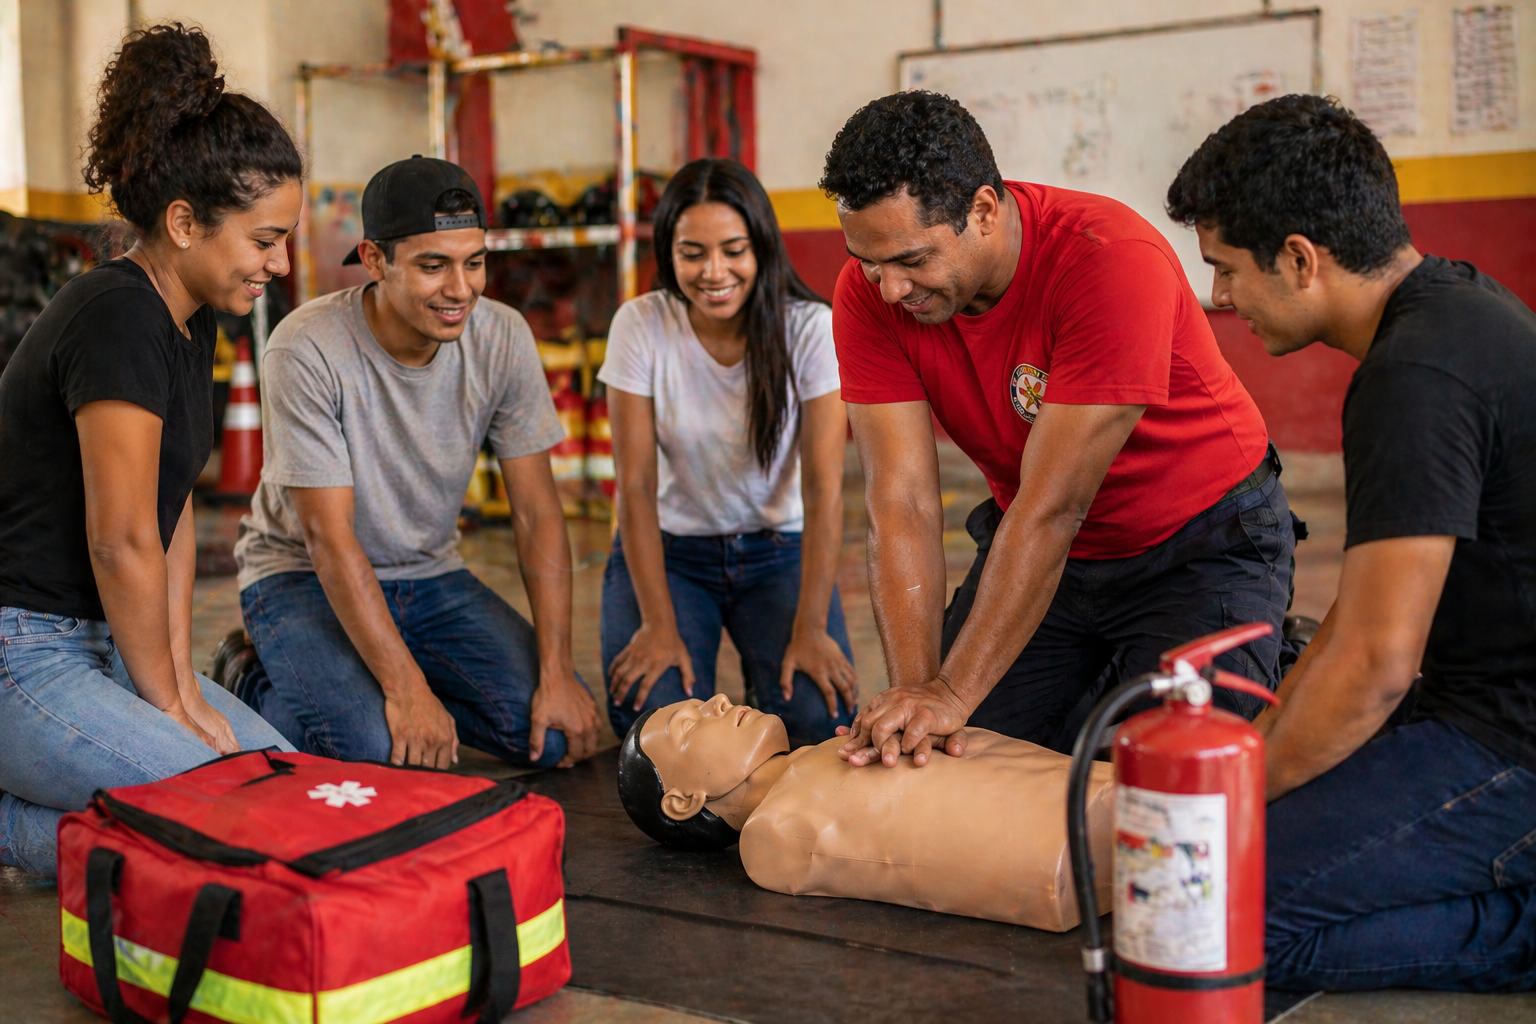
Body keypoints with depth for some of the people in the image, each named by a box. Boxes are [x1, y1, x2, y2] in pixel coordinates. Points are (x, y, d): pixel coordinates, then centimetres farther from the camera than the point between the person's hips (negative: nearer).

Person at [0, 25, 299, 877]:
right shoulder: (118, 321, -21)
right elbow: (123, 543, -20)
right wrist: (165, 701, -8)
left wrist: (183, 681, 4)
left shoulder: (191, 321, 8)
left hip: (99, 640, 10)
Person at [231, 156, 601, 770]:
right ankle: (258, 693, 3)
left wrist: (557, 674, -17)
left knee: (555, 735, -14)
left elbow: (536, 512, -9)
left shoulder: (502, 339, -12)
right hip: (304, 577, -4)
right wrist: (406, 689, -30)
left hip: (430, 576, 5)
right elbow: (328, 535, -24)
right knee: (373, 748, -30)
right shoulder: (308, 350, -24)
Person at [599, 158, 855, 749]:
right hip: (668, 550, 0)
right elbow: (636, 485, -14)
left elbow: (823, 488, -19)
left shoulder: (809, 329, -16)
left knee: (820, 718, -21)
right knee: (651, 714, -22)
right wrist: (659, 626, -20)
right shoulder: (641, 325, -14)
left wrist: (811, 627, -26)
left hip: (778, 550, 0)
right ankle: (698, 647, 11)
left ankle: (767, 671, 13)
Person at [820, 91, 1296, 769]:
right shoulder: (871, 292, -15)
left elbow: (1054, 505, -33)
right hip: (1037, 551, 5)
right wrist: (914, 688, -30)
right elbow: (903, 503, -19)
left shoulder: (1112, 260, -31)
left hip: (1200, 544, -4)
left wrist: (953, 692, -34)